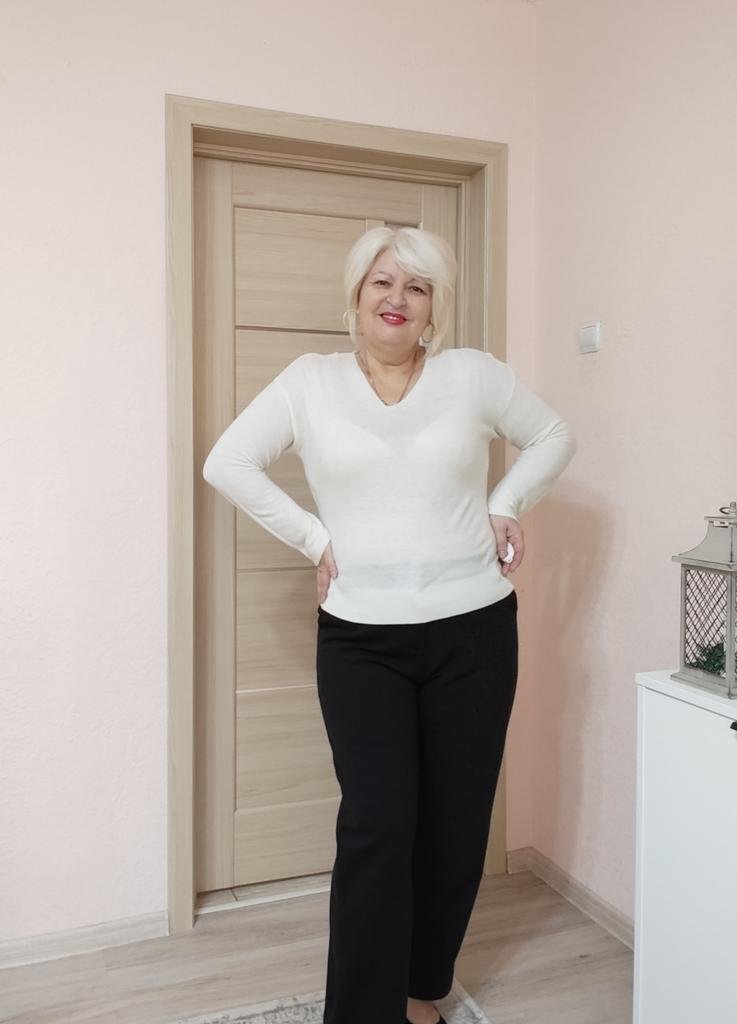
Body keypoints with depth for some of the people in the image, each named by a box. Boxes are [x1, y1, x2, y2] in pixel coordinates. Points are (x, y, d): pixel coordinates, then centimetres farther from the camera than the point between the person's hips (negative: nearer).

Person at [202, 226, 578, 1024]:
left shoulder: (473, 374, 3)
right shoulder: (310, 380, 2)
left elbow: (554, 435, 15)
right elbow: (226, 463, 2)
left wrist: (506, 505, 2)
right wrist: (312, 537, -3)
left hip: (474, 631, 2)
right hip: (360, 639, -1)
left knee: (456, 821, 11)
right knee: (377, 826, -4)